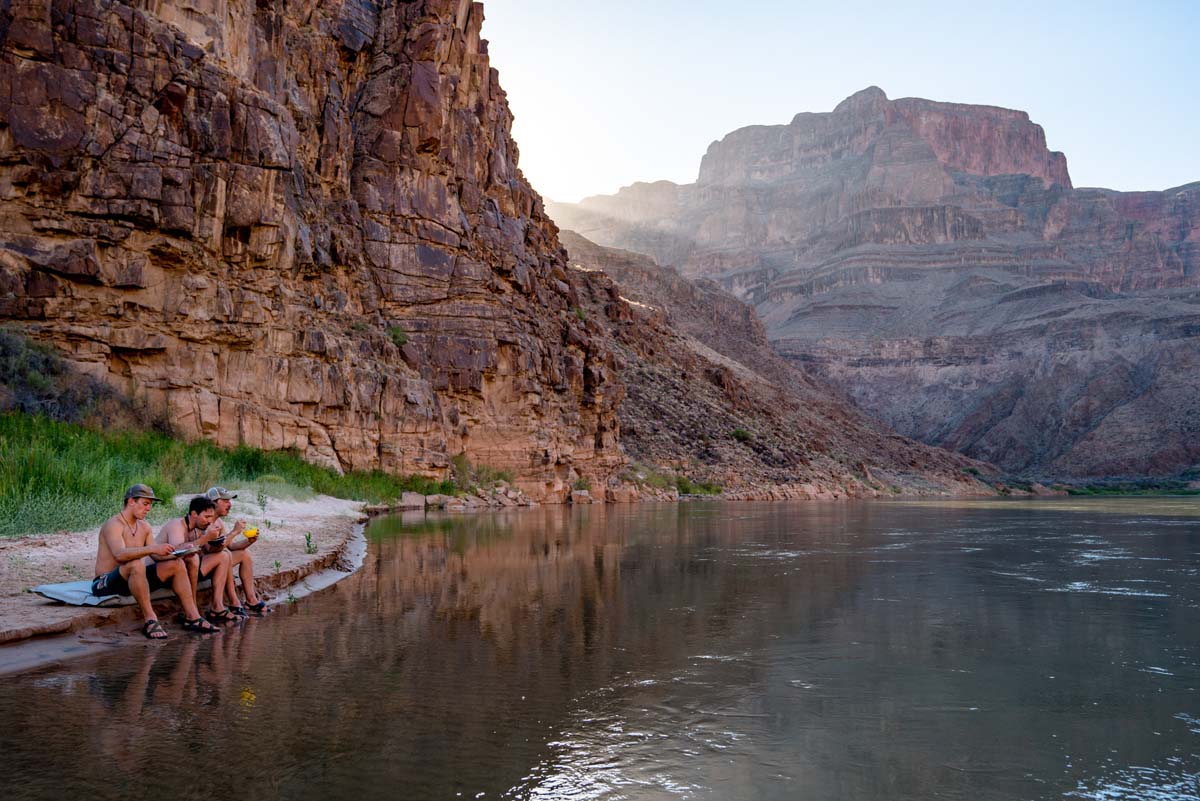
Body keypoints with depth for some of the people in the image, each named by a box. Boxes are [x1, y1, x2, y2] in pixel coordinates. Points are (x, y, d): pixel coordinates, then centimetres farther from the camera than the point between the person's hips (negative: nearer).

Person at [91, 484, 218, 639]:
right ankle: (150, 620, -36)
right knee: (136, 564, -38)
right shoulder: (114, 525, -16)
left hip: (133, 579, 9)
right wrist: (152, 548, -44)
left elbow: (156, 556, 8)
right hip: (106, 583, -8)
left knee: (177, 565, -2)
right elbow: (119, 554, -34)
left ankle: (192, 617, -8)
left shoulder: (144, 527, 11)